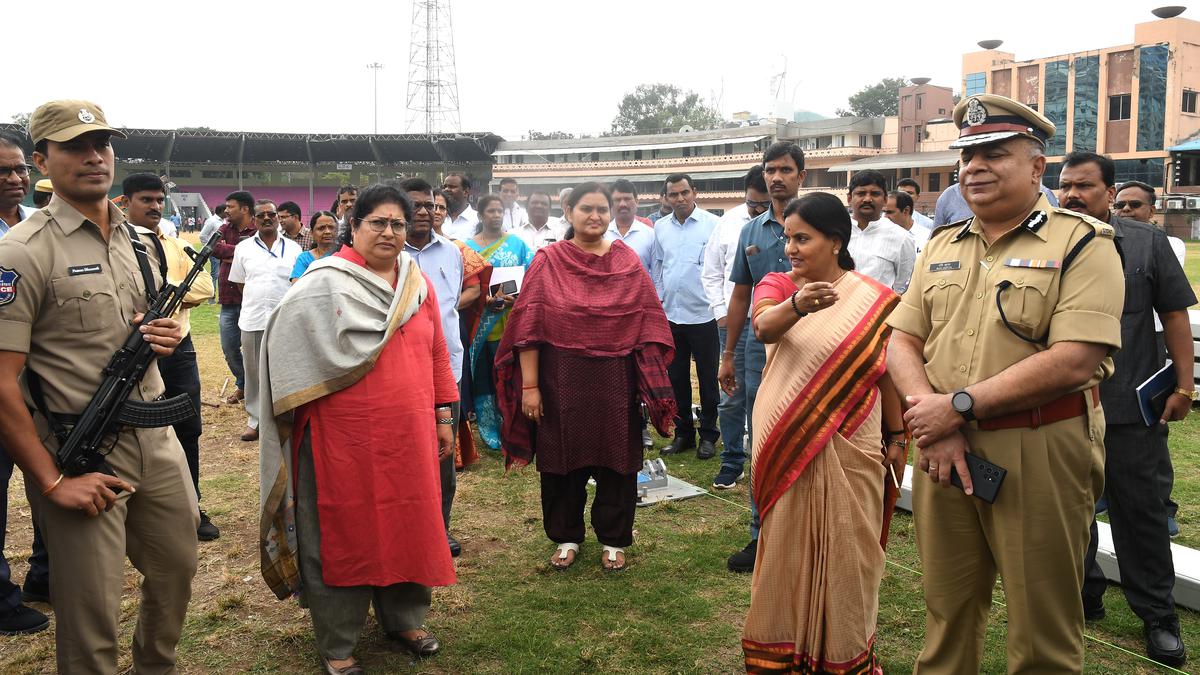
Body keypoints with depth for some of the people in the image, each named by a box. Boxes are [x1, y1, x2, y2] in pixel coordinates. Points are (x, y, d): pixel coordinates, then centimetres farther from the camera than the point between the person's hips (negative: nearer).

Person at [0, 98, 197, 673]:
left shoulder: (142, 242, 10)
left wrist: (167, 334, -2)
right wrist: (52, 482, -17)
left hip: (155, 437, 7)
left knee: (178, 568, 19)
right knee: (92, 617, 3)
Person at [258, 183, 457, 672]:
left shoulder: (418, 283, 9)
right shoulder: (324, 284, -7)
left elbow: (436, 354, 13)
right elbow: (288, 349, -9)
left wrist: (443, 416, 11)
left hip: (409, 434, 5)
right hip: (345, 436, -4)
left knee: (406, 523, 15)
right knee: (344, 532, 7)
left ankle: (403, 618, 36)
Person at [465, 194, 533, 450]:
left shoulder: (517, 244, 6)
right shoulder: (468, 247, 7)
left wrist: (516, 298, -15)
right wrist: (484, 299, -15)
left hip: (509, 323, -1)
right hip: (480, 324, 1)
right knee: (483, 378, 3)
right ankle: (490, 432, 14)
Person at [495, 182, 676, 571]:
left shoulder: (628, 262, 4)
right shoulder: (547, 262, -1)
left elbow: (648, 323, 2)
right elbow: (529, 327, -5)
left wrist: (654, 380, -4)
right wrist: (529, 386, -9)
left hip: (616, 381, 1)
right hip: (562, 381, -1)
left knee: (616, 458, 9)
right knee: (563, 457, 10)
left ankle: (614, 539, 26)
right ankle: (567, 537, 28)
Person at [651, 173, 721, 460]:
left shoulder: (712, 224, -6)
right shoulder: (660, 228, 8)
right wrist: (657, 302, 9)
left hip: (703, 315, -4)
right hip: (670, 315, 4)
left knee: (708, 378, 6)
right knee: (676, 377, 12)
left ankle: (708, 435, 17)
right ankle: (683, 433, 24)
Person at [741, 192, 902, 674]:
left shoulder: (874, 299, -4)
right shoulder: (776, 284, -1)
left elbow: (888, 372, 3)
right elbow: (764, 326, -24)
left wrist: (898, 437, 6)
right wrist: (797, 304, -44)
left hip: (848, 447, -1)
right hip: (785, 443, 1)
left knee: (845, 548, 9)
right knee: (786, 544, 12)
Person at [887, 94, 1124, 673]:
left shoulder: (1081, 243, -6)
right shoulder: (942, 245, 12)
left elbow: (1074, 361, -18)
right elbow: (902, 342, 7)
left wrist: (960, 404, -18)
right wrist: (933, 419, -11)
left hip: (1041, 456, -5)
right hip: (944, 449, 5)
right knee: (946, 611, 17)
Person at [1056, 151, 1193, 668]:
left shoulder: (1146, 242, 1)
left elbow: (1175, 316, 2)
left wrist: (1184, 385, -4)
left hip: (1131, 410, -2)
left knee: (1140, 510, 7)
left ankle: (1158, 616, 20)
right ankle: (1084, 596, 29)